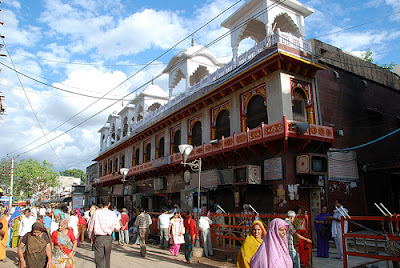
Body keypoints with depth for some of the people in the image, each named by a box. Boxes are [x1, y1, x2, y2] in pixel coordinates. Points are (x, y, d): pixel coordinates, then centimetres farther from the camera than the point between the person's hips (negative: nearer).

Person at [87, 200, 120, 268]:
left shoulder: (96, 213, -4)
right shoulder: (113, 214, -2)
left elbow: (90, 227, 2)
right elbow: (117, 228, 1)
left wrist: (90, 236, 19)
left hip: (99, 238, -2)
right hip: (108, 238, 2)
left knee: (99, 259, 0)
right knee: (107, 258, 20)